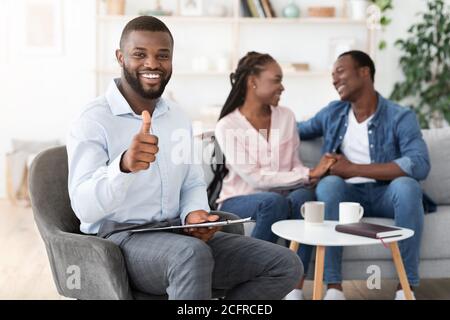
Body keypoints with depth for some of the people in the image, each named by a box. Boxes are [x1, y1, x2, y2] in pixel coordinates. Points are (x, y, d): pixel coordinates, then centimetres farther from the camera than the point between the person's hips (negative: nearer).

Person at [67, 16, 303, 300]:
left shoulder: (178, 117, 11)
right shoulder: (93, 121, -10)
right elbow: (85, 208, -22)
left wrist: (194, 213, -6)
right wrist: (124, 166, -42)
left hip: (178, 235, 7)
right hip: (117, 241, -7)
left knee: (286, 265, -7)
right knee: (193, 254, -40)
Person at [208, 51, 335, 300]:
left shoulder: (286, 116, 6)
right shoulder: (227, 126, -10)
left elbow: (294, 166, 6)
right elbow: (255, 178, -18)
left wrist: (311, 174, -18)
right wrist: (309, 174, -21)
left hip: (278, 198, 4)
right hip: (238, 201, -3)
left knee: (303, 196, -31)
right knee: (274, 202, -36)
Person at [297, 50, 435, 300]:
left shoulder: (400, 117, -5)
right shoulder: (332, 113, 11)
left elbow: (419, 165, -20)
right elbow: (299, 130, 28)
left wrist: (353, 169, -20)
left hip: (386, 194, -2)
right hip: (348, 194, 2)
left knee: (406, 185, -36)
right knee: (328, 184, -32)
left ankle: (406, 287, -25)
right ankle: (333, 287, -32)